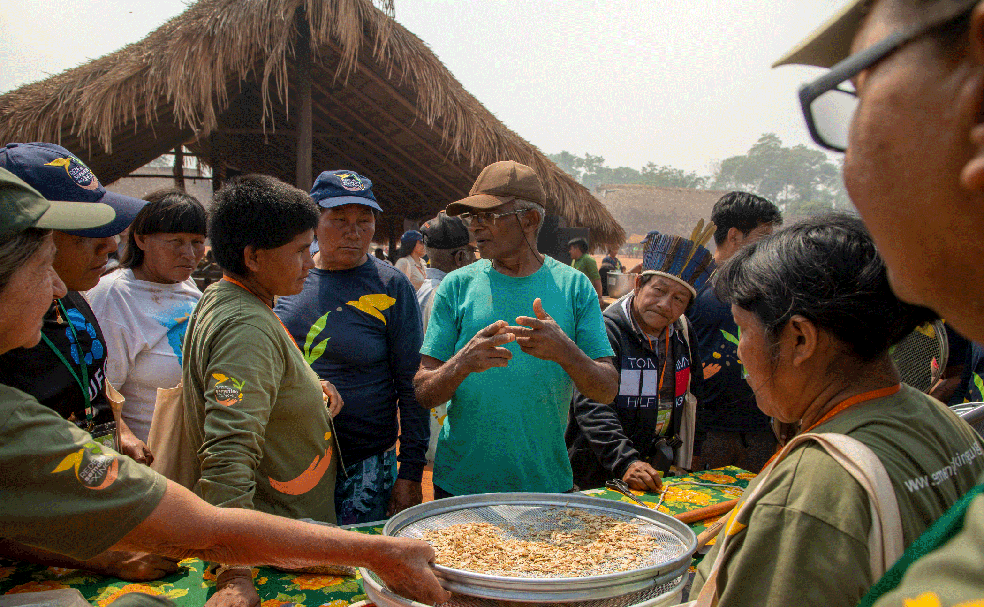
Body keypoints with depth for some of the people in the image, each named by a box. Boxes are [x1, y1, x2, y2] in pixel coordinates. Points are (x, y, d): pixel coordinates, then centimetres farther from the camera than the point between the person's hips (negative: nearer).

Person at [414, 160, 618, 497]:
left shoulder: (574, 286, -1)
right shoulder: (457, 286, -2)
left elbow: (608, 391, -5)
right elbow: (423, 393, -5)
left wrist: (565, 352, -25)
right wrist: (464, 362, -26)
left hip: (547, 481, 0)